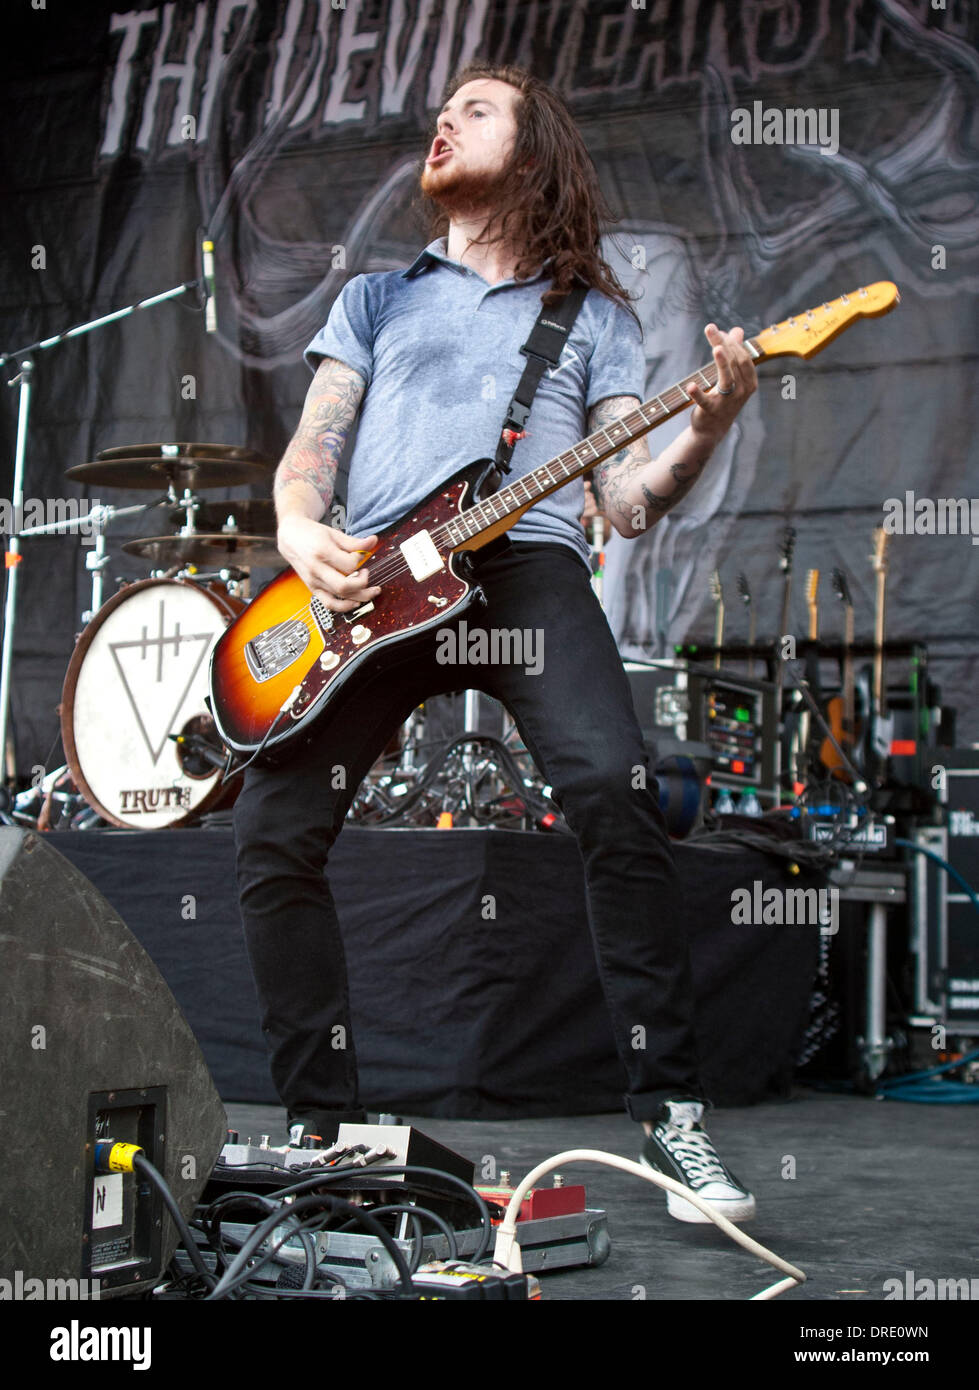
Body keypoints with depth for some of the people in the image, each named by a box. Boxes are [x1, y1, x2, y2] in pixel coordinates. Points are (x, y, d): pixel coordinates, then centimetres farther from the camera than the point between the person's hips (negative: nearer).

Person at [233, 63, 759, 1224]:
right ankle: (324, 1127, 1)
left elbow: (628, 502, 11)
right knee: (272, 833, -13)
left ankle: (668, 1110, -18)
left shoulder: (594, 316, 21)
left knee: (613, 790, -28)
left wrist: (705, 431, -10)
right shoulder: (375, 299, 28)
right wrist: (300, 529, -6)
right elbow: (312, 446, 17)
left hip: (527, 565, -2)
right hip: (370, 583, 3)